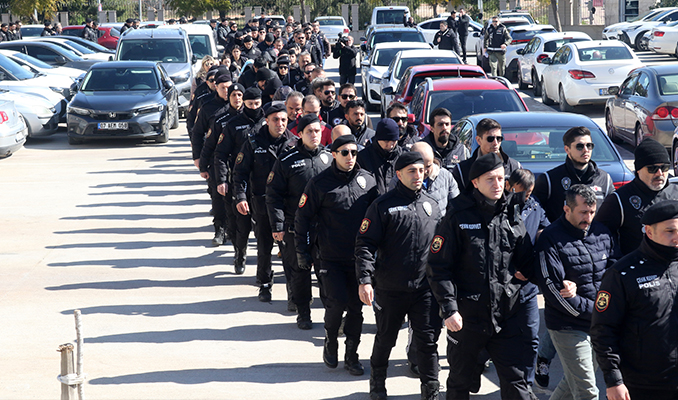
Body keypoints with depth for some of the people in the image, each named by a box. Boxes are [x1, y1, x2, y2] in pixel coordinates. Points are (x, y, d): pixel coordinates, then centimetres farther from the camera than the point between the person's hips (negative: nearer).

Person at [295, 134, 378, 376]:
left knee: (356, 307, 7)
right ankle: (330, 342, 17)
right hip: (332, 258, -3)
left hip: (360, 257, 3)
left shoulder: (367, 180, 4)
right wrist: (302, 251, -1)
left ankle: (351, 355, 20)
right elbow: (303, 217, 1)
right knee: (337, 303, -11)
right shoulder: (320, 183, -6)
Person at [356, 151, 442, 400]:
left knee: (428, 340, 0)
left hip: (425, 288, 3)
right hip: (391, 288, -2)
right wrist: (365, 279, -17)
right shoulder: (384, 205, -5)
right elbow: (365, 244, -8)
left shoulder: (431, 205, 9)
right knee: (385, 338, 13)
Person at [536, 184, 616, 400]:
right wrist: (596, 312, -17)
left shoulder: (601, 232, 6)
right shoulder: (551, 239, -12)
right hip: (568, 327, -6)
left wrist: (579, 287, -11)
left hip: (600, 326, 6)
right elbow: (552, 290, -17)